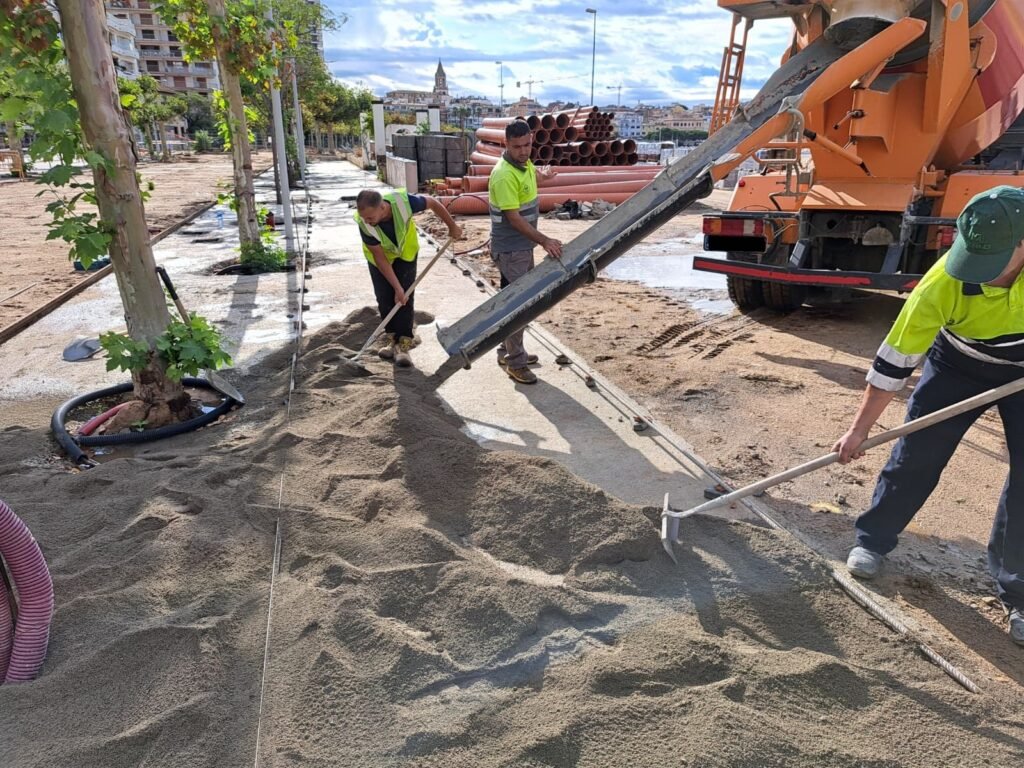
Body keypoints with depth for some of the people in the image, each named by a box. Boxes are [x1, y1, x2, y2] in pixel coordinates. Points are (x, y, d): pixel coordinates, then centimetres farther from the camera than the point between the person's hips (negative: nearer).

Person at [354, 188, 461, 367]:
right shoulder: (363, 223, -35)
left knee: (405, 298, -10)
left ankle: (404, 343, -7)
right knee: (385, 298, -2)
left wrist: (452, 226, -6)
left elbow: (433, 203, -18)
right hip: (380, 257, 1)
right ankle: (392, 338, 15)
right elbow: (380, 257, -24)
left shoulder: (403, 202, -38)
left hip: (406, 253, 0)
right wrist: (397, 287, -25)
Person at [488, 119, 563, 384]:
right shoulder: (504, 176, -24)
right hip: (510, 250, -10)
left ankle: (507, 351, 30)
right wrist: (544, 241, -26)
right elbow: (514, 218, -25)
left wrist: (541, 175, 49)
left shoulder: (524, 164, 5)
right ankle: (515, 363, 6)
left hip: (524, 246, 10)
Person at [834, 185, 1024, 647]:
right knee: (915, 456, 0)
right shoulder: (943, 283, -34)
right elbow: (895, 361, -26)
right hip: (959, 362, -1)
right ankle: (873, 540, 21)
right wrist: (859, 430, -22)